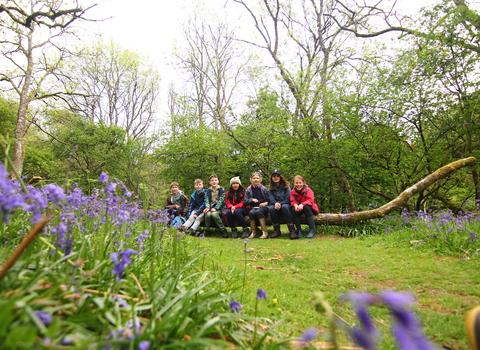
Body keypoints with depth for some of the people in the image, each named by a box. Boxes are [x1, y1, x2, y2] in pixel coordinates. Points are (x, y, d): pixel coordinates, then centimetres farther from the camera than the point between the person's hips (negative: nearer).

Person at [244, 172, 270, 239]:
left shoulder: (264, 189, 7)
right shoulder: (248, 190, 10)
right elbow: (246, 202, 6)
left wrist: (266, 203, -15)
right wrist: (252, 200, -12)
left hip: (263, 207, -2)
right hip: (253, 207, 2)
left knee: (258, 211, -35)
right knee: (251, 212, -33)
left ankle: (265, 232, -29)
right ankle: (253, 232, -17)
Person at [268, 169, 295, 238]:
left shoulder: (286, 186, 0)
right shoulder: (271, 189, 9)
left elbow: (288, 199, -8)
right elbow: (271, 199, -2)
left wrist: (280, 204, -23)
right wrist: (275, 203, -25)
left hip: (286, 205, -2)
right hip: (276, 207, 2)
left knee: (284, 207, -37)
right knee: (271, 208, -32)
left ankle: (292, 230, -34)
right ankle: (276, 230, -22)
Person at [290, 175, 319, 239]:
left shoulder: (308, 190, -12)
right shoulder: (292, 192, -1)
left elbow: (310, 200, -23)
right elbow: (292, 201, -9)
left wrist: (302, 205, -42)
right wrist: (295, 205, -35)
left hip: (309, 208, -3)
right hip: (298, 208, 3)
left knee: (307, 208, -36)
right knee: (294, 210, -29)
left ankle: (313, 230, -30)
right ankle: (299, 231, -22)